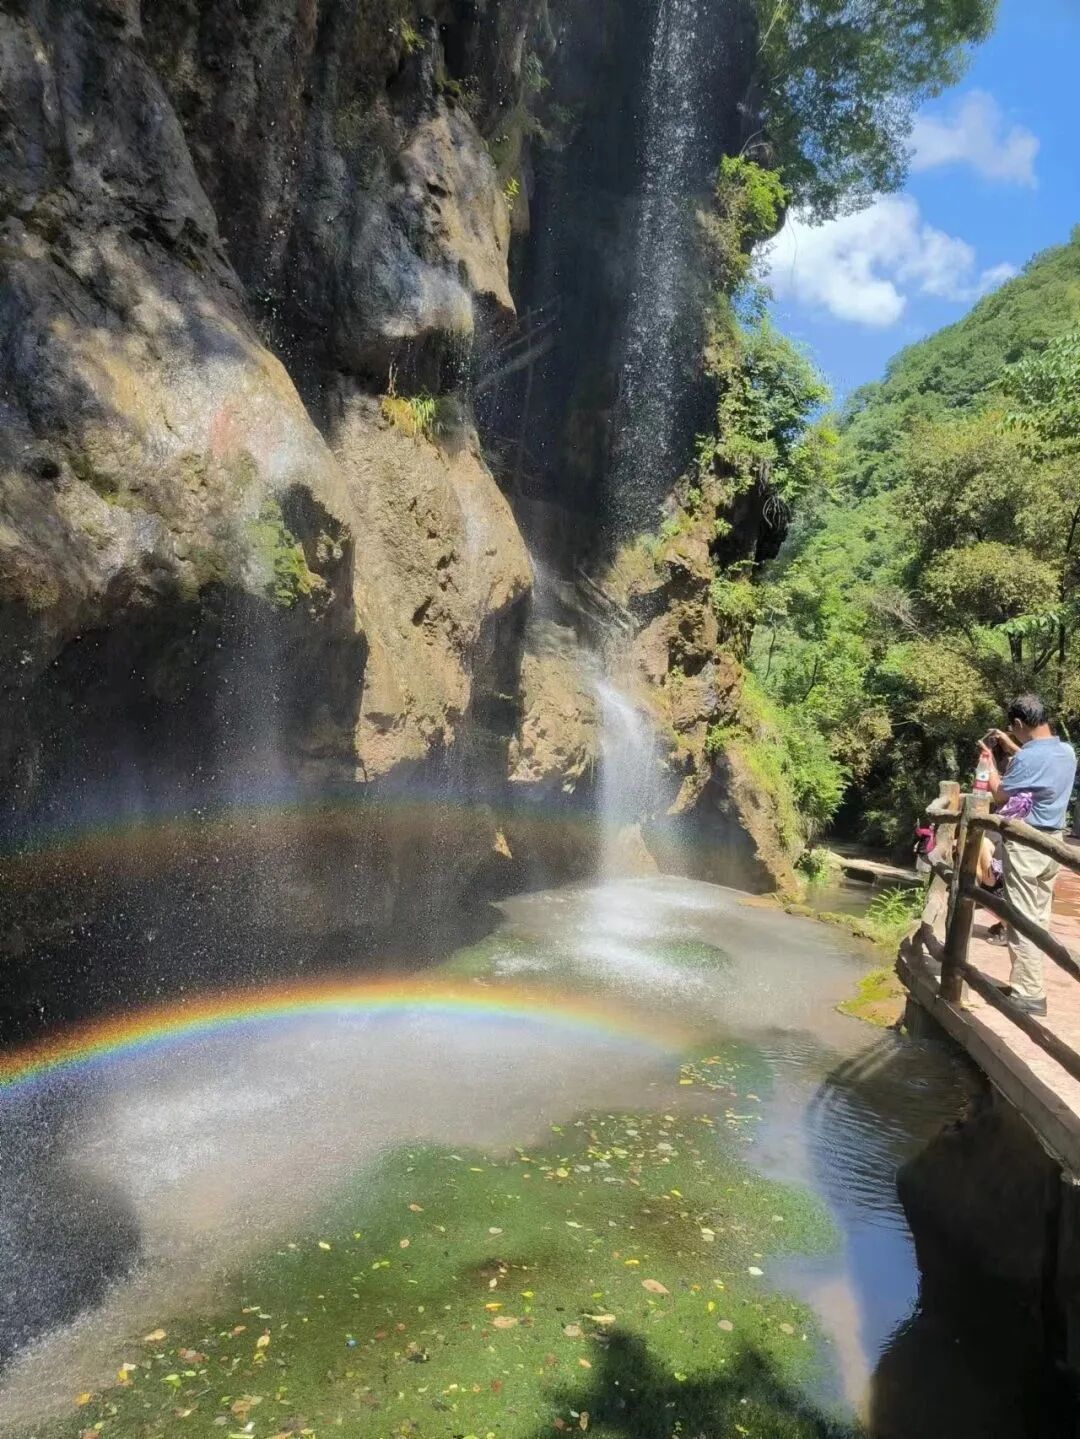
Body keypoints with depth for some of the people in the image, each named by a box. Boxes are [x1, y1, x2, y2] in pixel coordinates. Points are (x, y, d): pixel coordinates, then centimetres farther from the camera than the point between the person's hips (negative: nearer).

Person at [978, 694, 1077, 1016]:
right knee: (1039, 917, 14)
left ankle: (1029, 994, -1)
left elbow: (1000, 795, -9)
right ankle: (1028, 981, 23)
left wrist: (989, 761, 4)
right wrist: (1011, 746, 29)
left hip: (1026, 843, -9)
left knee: (1022, 919, -3)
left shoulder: (1026, 758, -22)